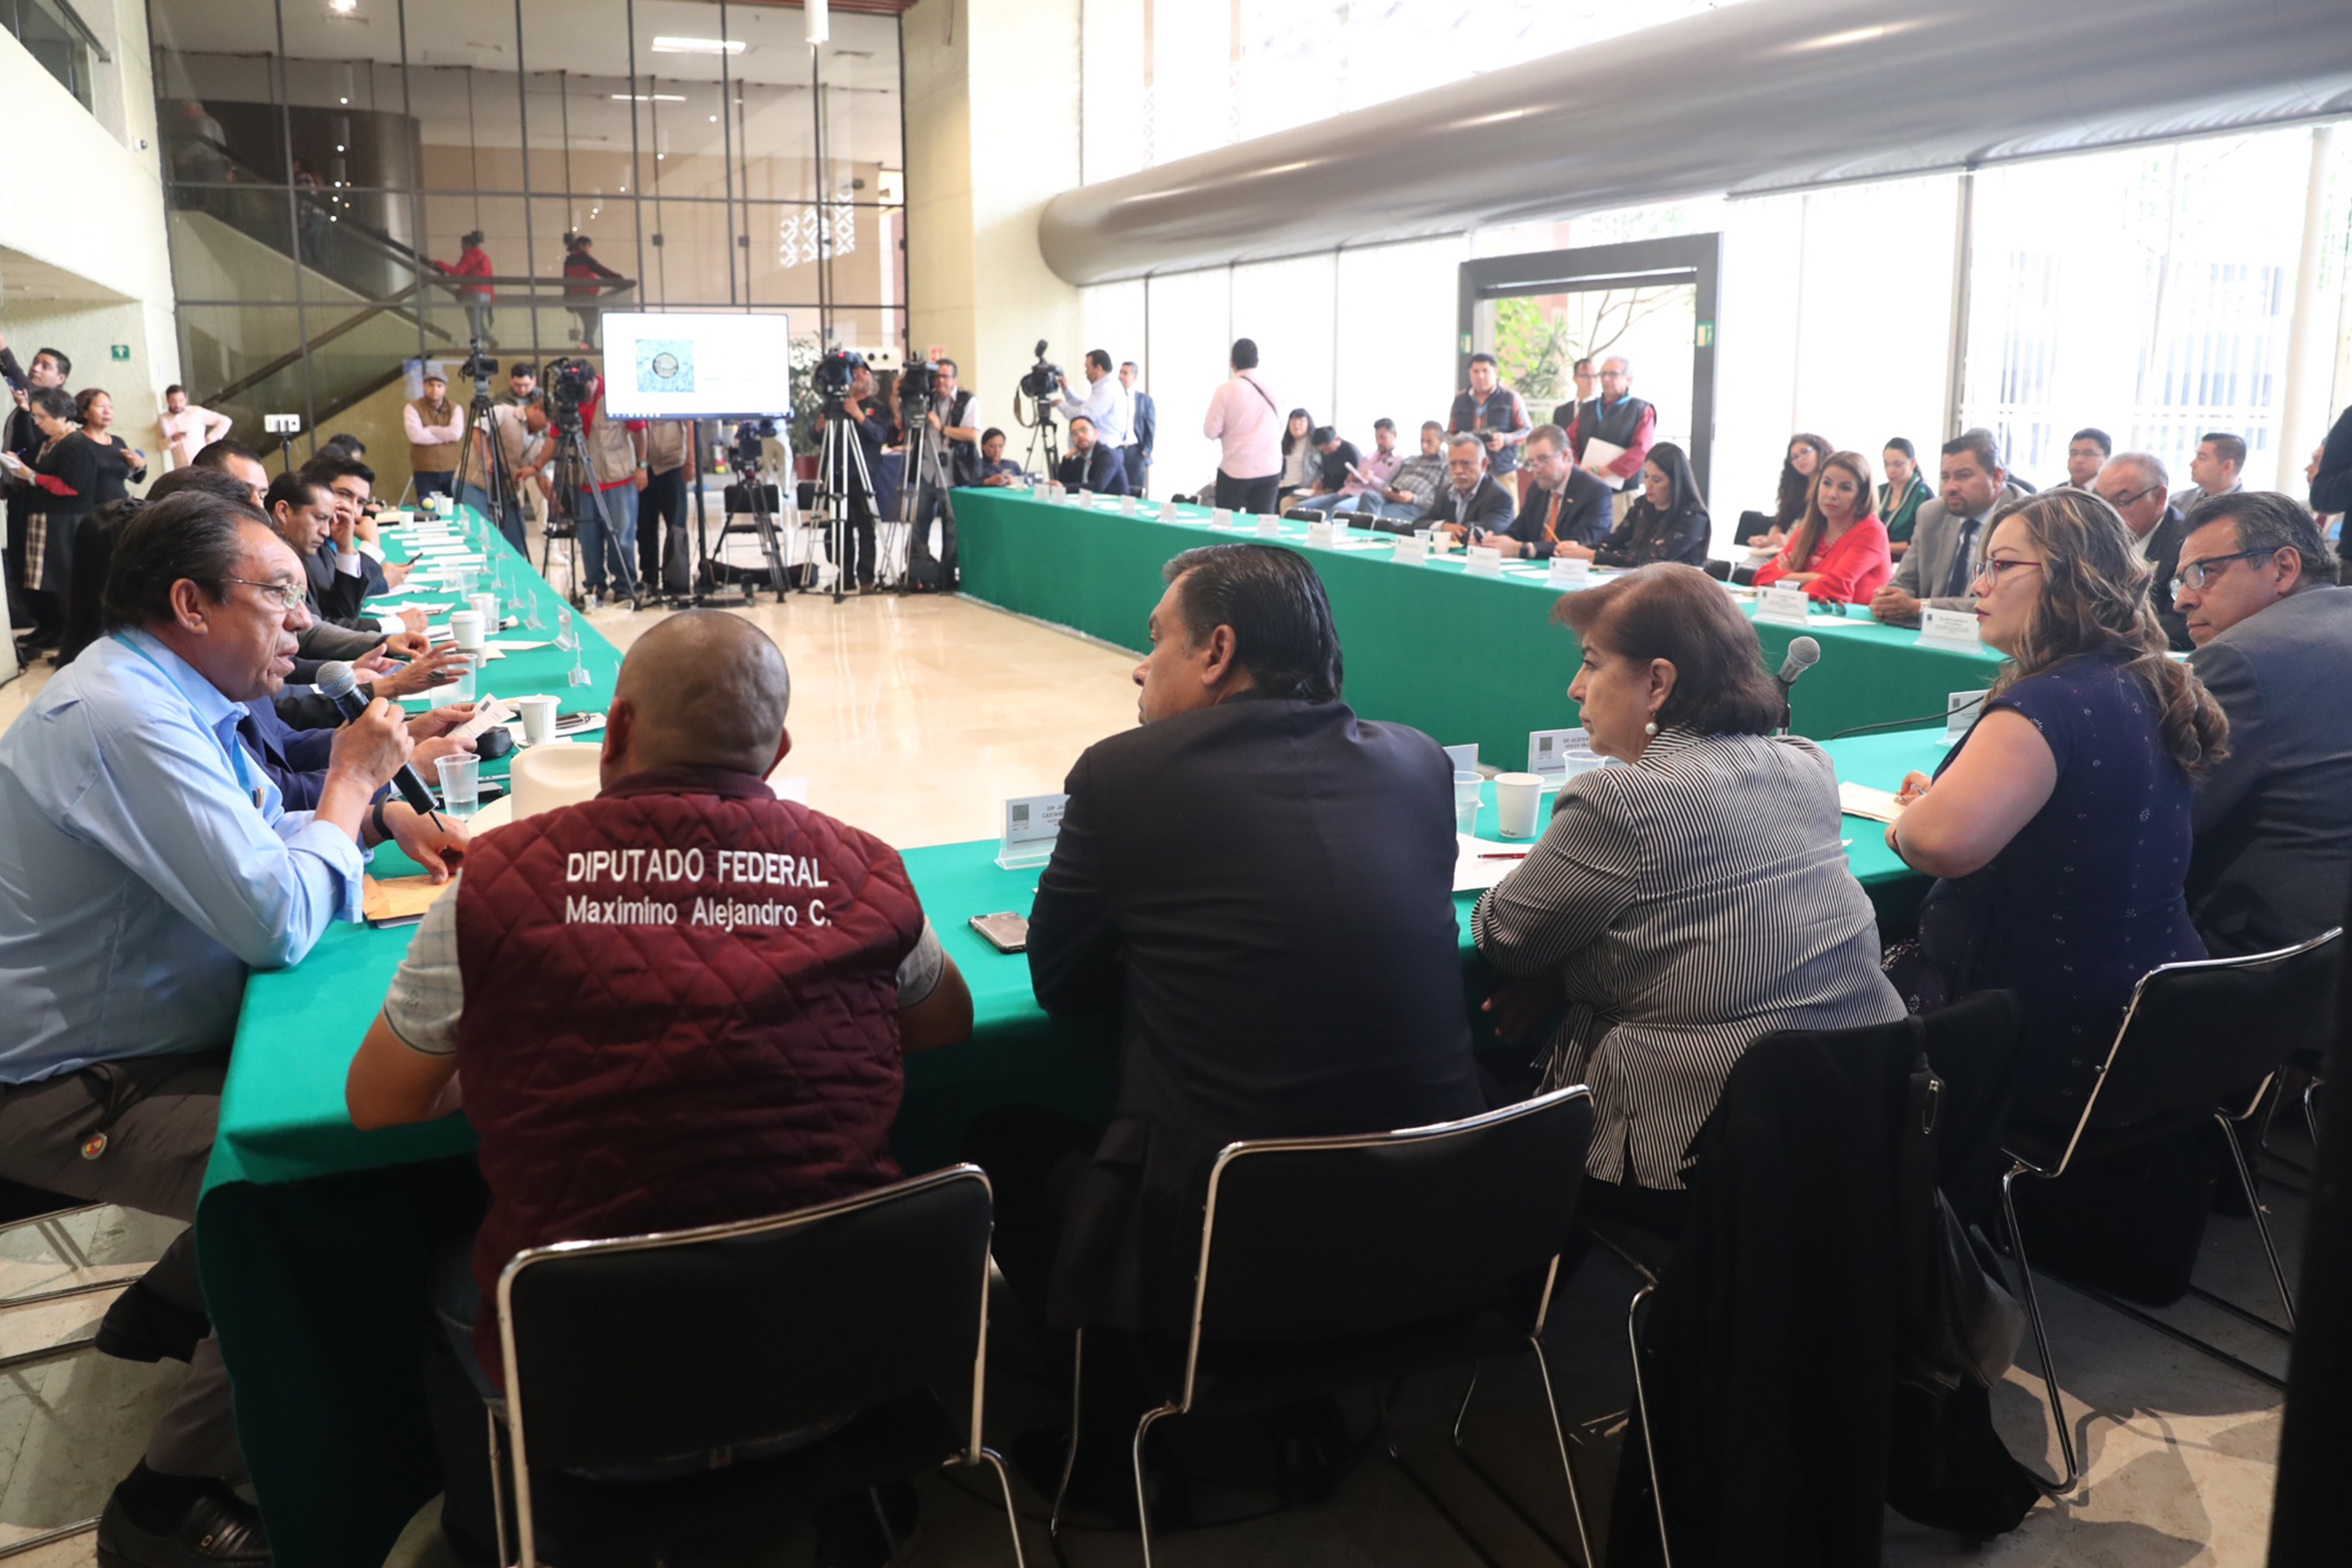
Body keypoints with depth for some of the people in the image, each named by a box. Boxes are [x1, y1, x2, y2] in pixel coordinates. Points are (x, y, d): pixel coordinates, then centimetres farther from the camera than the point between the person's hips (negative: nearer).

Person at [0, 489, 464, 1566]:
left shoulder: (171, 697, 6)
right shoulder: (121, 719, -26)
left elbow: (254, 842, 20)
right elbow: (278, 920, -30)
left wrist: (383, 819, 1)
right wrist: (353, 779, -14)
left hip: (154, 1038, 10)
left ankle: (168, 1305, 26)